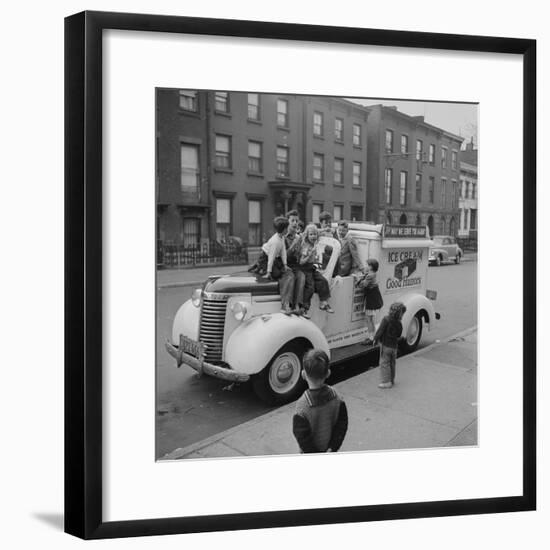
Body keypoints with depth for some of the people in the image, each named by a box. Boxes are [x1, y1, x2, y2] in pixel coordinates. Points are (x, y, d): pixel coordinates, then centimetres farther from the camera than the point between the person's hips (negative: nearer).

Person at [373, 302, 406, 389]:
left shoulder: (386, 320, -20)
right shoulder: (399, 324, -5)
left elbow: (380, 331, -19)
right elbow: (398, 336, 5)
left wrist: (375, 339, -5)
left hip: (385, 345, -5)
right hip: (394, 346, 5)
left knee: (384, 363, 3)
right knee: (392, 363, 19)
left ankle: (386, 382, 4)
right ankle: (392, 379, 30)